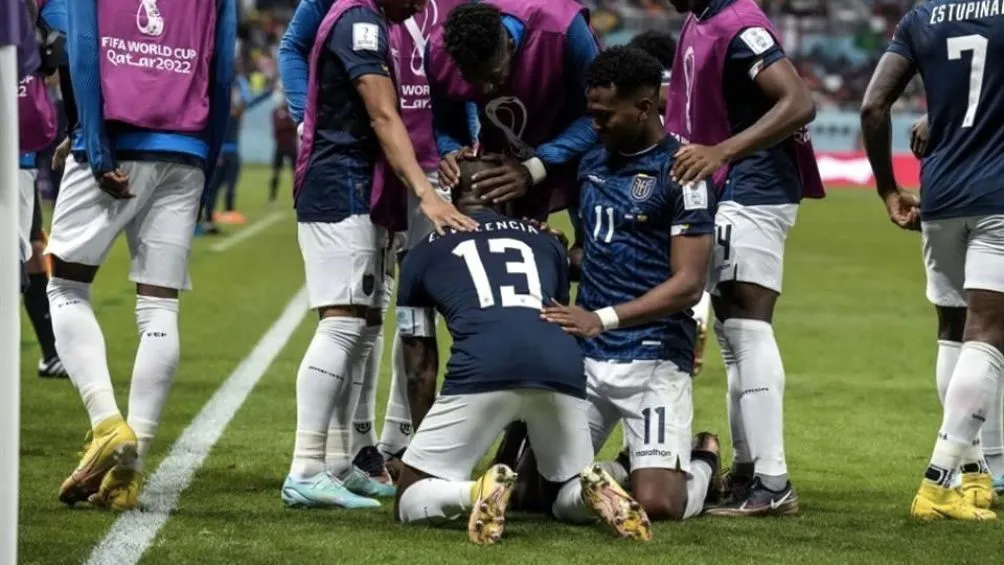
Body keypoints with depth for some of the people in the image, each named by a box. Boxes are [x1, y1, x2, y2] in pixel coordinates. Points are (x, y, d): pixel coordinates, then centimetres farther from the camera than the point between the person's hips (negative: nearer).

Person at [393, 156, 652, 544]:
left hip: (483, 369, -3)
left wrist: (428, 449, 39)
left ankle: (476, 493, -20)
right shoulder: (545, 242, 32)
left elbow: (421, 371, 28)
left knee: (410, 504, 11)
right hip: (562, 365, 3)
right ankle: (595, 490, -9)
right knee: (573, 501, 25)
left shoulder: (424, 253, 26)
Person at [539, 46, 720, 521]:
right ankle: (635, 469, 25)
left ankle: (703, 463, 18)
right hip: (583, 356, 7)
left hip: (653, 359, -7)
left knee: (657, 504, -17)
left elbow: (687, 285, -14)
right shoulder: (593, 162, 12)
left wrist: (604, 318, -22)